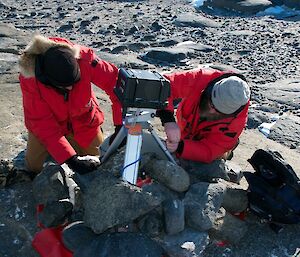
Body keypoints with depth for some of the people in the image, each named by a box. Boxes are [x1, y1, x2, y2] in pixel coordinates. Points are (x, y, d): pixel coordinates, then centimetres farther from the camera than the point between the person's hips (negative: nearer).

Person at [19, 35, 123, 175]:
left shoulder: (84, 58, -35)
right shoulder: (29, 79, -33)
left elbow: (115, 82, -30)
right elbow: (41, 122, -31)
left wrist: (120, 124, -33)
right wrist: (69, 159, -38)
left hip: (82, 119, 1)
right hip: (48, 122, 0)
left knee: (97, 159, 11)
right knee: (34, 166, 6)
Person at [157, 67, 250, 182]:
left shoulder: (237, 120, -32)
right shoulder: (200, 79, -33)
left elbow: (208, 152, -31)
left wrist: (179, 147, -48)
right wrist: (168, 120, -50)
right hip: (183, 138, 2)